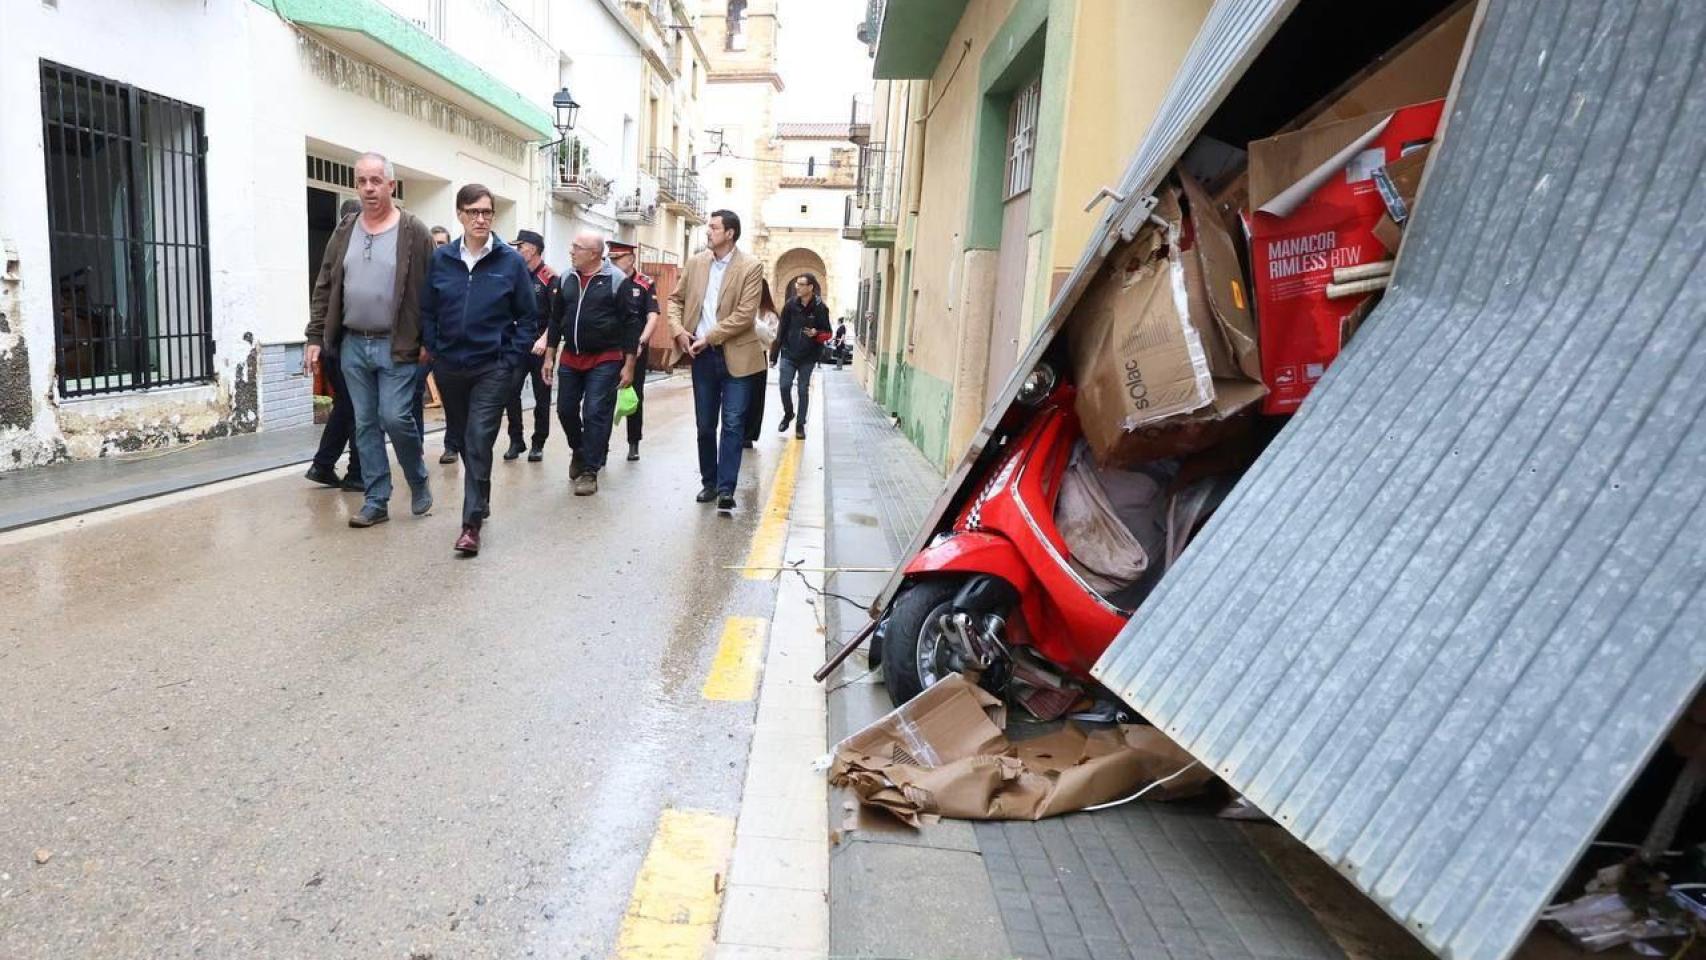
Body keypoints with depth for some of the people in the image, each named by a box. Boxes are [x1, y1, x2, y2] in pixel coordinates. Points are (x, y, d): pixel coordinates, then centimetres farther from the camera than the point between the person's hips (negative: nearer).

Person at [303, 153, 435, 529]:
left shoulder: (414, 232, -4)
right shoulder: (344, 232, 10)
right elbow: (325, 288, 12)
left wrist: (428, 342, -11)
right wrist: (315, 337, 6)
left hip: (396, 347, -5)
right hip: (352, 346, 5)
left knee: (395, 418, -9)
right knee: (365, 425, 7)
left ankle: (419, 482, 17)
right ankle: (376, 501, 15)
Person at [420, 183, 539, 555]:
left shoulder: (511, 261, -4)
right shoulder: (441, 259, 2)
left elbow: (528, 317, -1)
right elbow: (427, 311, 9)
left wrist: (512, 360, -7)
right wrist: (435, 351, 1)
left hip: (493, 368, -3)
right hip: (449, 367, 4)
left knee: (479, 441, -10)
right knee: (464, 439, 16)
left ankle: (472, 521, -6)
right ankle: (480, 502, 34)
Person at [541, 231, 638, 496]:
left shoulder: (617, 280, -9)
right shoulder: (567, 279, 6)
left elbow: (631, 324, -8)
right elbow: (556, 319, 14)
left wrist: (628, 365, -11)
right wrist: (549, 356, 11)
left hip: (605, 360, -5)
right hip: (570, 358, 5)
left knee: (595, 414, -6)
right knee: (566, 410, 9)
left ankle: (589, 471, 4)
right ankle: (579, 451, 36)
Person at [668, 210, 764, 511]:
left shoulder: (751, 266, -8)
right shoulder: (696, 262, 8)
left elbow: (745, 314, -14)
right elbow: (676, 298, 15)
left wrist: (709, 338, -14)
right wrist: (678, 329, -3)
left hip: (735, 354, -4)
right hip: (702, 355, 5)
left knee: (733, 424, -5)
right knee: (705, 424, 10)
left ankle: (726, 489, -2)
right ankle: (709, 482, 23)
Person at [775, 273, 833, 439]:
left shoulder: (820, 308, -7)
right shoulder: (791, 304, -2)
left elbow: (827, 333, -2)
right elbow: (782, 329, 1)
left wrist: (816, 333, -24)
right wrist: (775, 352, -1)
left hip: (808, 357, -1)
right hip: (788, 354, 1)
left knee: (803, 390, 5)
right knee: (784, 386, -4)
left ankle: (800, 424, 16)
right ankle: (788, 414, 22)